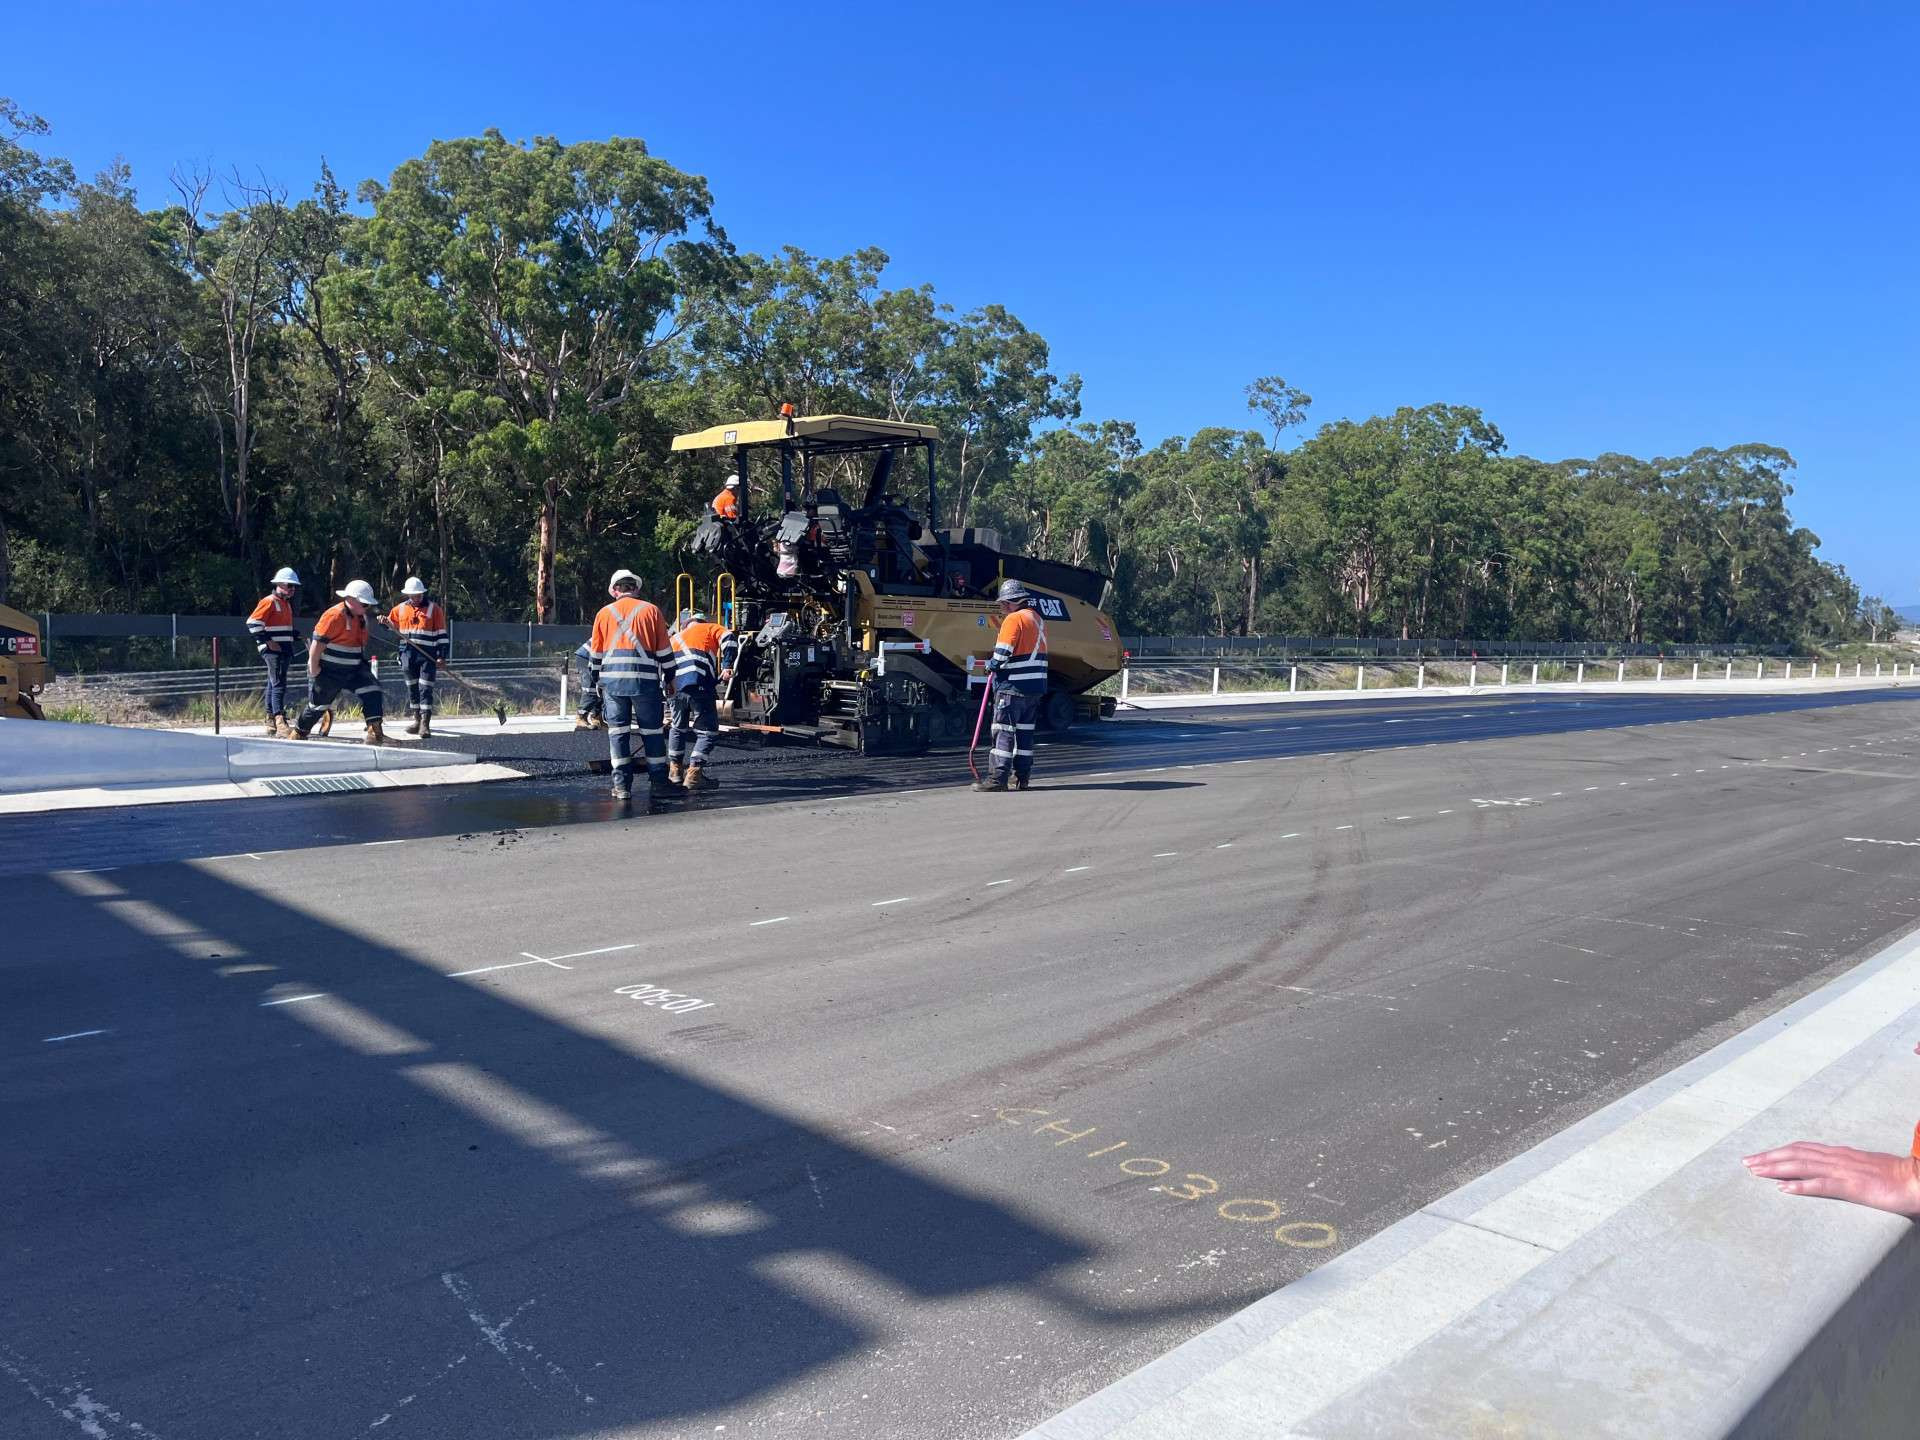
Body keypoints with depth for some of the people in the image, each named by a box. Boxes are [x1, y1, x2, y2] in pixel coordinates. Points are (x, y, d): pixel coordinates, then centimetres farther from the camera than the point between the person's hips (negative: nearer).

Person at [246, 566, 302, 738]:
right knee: (278, 685, -16)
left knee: (274, 685, 14)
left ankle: (271, 722, 20)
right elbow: (253, 622, -16)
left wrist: (296, 636, 18)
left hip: (284, 651, 10)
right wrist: (267, 641, -18)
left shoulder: (286, 604, 19)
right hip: (272, 651, -10)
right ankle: (280, 724, -23)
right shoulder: (269, 601, -10)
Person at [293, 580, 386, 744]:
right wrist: (313, 669, -17)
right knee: (318, 705, 7)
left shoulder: (362, 617, 6)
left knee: (372, 691, -14)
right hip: (328, 671, -7)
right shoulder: (334, 616, -20)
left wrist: (365, 661, 19)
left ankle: (375, 733, -16)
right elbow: (318, 642, -20)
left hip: (353, 670, 7)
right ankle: (299, 734, 32)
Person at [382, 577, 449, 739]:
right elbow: (392, 625, 26)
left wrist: (442, 656, -6)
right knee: (412, 687, 11)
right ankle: (415, 719, 20)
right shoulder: (400, 609, 10)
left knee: (425, 689, -8)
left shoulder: (434, 608, -1)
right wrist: (385, 622, 2)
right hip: (407, 654, 4)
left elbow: (442, 634, -1)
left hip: (427, 655, -4)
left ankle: (425, 723, -11)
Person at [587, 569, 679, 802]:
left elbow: (596, 653, 14)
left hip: (612, 679, 2)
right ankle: (659, 783, 6)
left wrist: (598, 682, 23)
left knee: (618, 731, 6)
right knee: (652, 732, 5)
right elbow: (664, 650, 5)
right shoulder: (651, 610, 5)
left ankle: (621, 785, 5)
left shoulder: (604, 613, 11)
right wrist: (669, 679, 13)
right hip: (645, 678, -2)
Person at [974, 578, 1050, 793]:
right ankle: (1022, 777, 16)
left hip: (1013, 685, -9)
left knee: (1004, 730, -6)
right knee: (1025, 730, 13)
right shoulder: (1039, 620, 17)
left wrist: (992, 665, 0)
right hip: (1035, 686, 9)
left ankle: (998, 777, -10)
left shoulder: (1015, 619, -11)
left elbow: (1003, 652, -17)